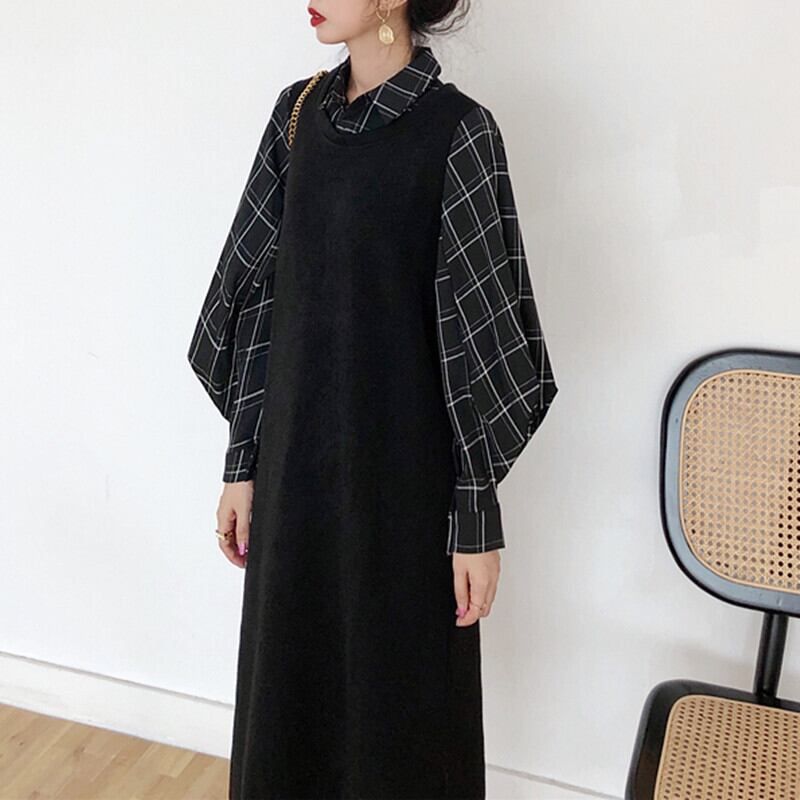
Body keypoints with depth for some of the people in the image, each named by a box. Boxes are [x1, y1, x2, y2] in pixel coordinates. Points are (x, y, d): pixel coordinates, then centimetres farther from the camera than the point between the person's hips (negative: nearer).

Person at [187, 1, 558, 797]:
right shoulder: (299, 110, 6)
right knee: (287, 685, 18)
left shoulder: (457, 130, -11)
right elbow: (261, 291, 6)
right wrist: (242, 462, 7)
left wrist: (477, 516, -10)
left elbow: (475, 326, -11)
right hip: (296, 455, 5)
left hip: (403, 462, -5)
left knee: (399, 695, 11)